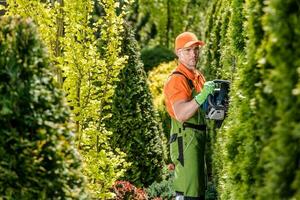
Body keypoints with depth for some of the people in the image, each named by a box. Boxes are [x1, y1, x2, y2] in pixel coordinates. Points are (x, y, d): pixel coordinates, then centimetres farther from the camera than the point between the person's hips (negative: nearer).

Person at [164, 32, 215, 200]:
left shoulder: (199, 76, 17)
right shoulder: (177, 79, -13)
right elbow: (181, 114, -25)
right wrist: (202, 96, -34)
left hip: (200, 139, 10)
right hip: (186, 140, -10)